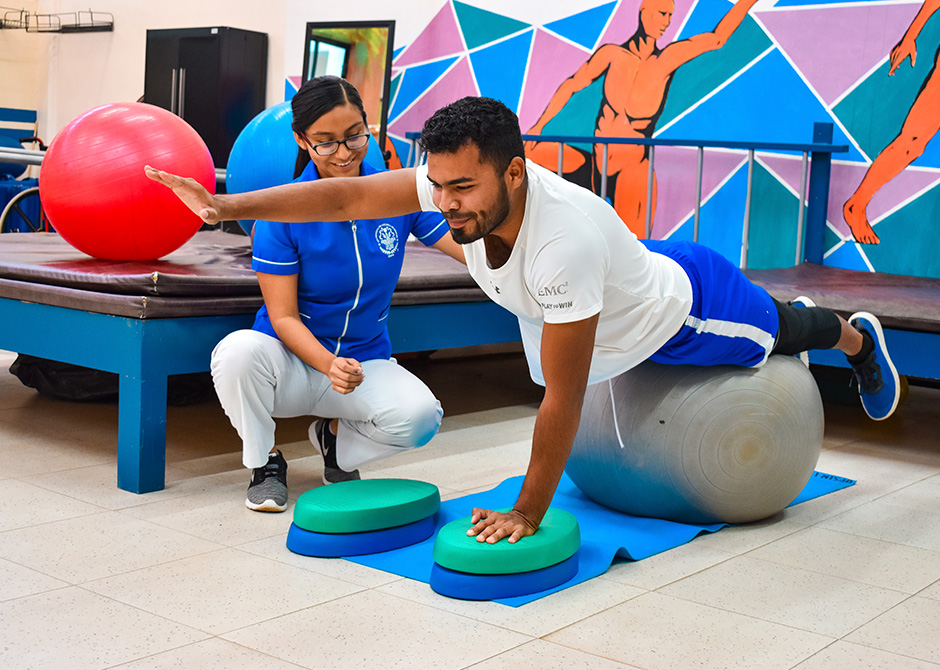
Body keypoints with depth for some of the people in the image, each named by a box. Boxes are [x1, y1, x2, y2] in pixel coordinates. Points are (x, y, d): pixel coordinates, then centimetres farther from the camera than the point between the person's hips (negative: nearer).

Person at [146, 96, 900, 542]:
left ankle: (858, 338, 60)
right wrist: (227, 206, -40)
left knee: (775, 331, 24)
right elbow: (347, 194, -31)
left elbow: (563, 398, -42)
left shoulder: (565, 238, -50)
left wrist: (527, 515, -34)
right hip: (625, 287, 6)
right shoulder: (461, 181, -32)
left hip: (682, 304, -6)